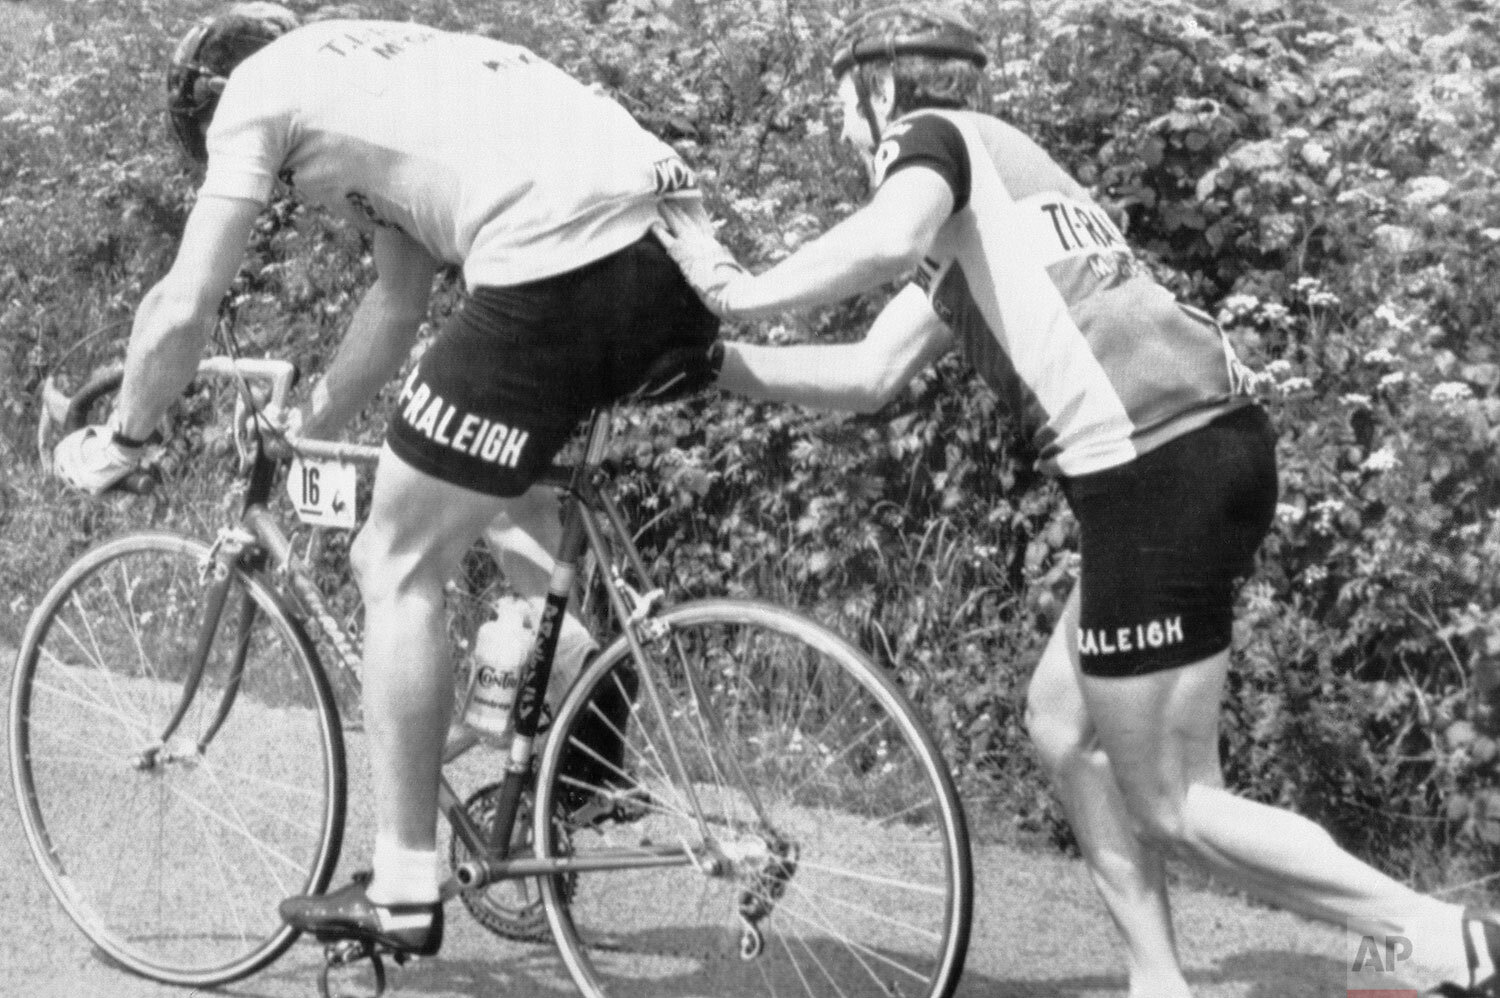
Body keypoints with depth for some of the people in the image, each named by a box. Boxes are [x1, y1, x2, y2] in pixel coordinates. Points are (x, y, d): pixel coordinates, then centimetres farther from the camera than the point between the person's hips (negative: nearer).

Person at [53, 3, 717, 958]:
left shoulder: (255, 90, 12)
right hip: (679, 243, 8)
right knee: (509, 483, 33)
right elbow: (401, 297, 37)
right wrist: (303, 429, 44)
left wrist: (118, 441, 26)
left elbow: (183, 310, 10)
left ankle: (403, 895, 11)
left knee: (401, 565, 7)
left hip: (558, 267, -8)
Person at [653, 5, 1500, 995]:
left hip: (1155, 469, -9)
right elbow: (870, 375, 26)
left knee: (1170, 801, -1)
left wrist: (738, 292, -9)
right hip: (1214, 442, 9)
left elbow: (889, 237, -21)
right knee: (1062, 721, 21)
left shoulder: (932, 134, 4)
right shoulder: (989, 189, 30)